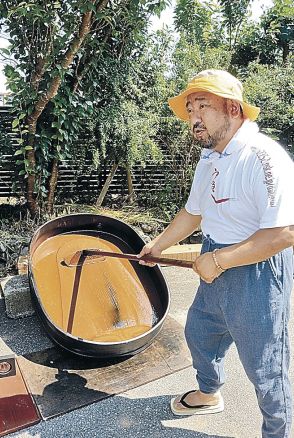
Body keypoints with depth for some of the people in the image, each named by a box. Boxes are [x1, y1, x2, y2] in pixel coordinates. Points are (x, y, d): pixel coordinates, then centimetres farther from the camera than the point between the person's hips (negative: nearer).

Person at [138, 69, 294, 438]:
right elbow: (193, 213, 18)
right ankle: (209, 395, 55)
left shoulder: (263, 158, -24)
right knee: (199, 332, 26)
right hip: (217, 268, 9)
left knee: (263, 368, 8)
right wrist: (158, 244, 22)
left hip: (258, 273, -9)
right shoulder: (209, 159, 6)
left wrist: (216, 260, -24)